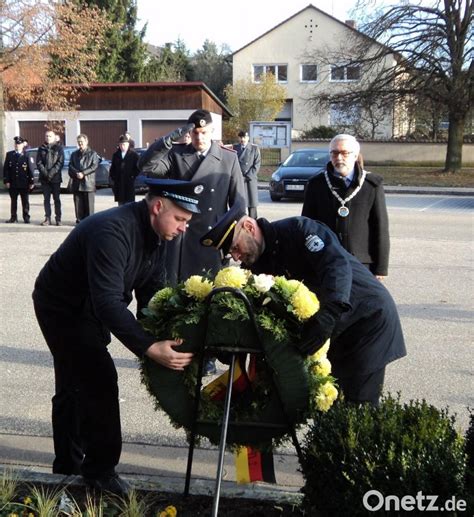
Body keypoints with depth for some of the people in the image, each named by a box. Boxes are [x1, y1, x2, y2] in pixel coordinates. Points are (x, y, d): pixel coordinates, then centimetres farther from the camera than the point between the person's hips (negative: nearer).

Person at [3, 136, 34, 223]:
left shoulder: (26, 155, -2)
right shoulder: (9, 154, 6)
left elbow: (30, 169, -2)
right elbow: (6, 169, 5)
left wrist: (31, 182, -5)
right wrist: (6, 181, -2)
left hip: (24, 183, -2)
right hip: (12, 183, 3)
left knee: (25, 201, 4)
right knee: (13, 201, 8)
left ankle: (26, 218, 11)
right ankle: (13, 217, 14)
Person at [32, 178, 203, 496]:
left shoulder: (156, 233, -8)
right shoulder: (113, 231, -36)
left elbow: (149, 289, -6)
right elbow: (108, 302, -42)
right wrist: (148, 348, -47)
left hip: (87, 309, 9)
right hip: (62, 308, -9)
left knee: (74, 387, 19)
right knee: (101, 381, -13)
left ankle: (68, 466, 34)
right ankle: (100, 469, 3)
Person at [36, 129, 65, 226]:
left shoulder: (59, 148, 3)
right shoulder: (41, 148, 10)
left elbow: (60, 162, -5)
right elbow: (38, 162, 3)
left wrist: (52, 172, -16)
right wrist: (44, 172, -12)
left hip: (56, 177, -2)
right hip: (44, 178, 2)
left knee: (56, 198, 2)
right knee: (46, 198, 4)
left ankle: (58, 219, 6)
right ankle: (47, 218, 6)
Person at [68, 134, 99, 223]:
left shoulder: (93, 154, 6)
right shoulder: (74, 154, 19)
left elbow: (94, 166, -6)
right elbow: (71, 166, 9)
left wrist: (83, 173, -15)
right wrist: (76, 173, -11)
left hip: (88, 182, -4)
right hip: (76, 182, 4)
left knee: (89, 204, -4)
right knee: (78, 203, 3)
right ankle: (79, 219, 9)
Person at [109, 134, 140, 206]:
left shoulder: (133, 154, -2)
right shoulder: (116, 155, 10)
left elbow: (138, 167, -4)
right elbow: (112, 168, 15)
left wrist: (133, 176, -9)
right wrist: (113, 177, 4)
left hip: (129, 183, -4)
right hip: (118, 183, 4)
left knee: (130, 202, -2)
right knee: (121, 204, 10)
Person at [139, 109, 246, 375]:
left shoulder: (228, 158, 6)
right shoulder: (176, 154, 5)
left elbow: (239, 200, 6)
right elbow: (146, 164, -11)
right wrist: (173, 136, -17)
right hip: (181, 238, 0)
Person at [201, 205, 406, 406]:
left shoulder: (296, 229, -19)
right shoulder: (257, 266, 4)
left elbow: (337, 264, -32)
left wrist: (327, 316, -44)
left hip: (369, 315, -7)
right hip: (336, 328, 8)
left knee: (360, 403, -9)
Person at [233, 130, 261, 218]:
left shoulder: (254, 148, 6)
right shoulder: (235, 148, 11)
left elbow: (257, 164, 0)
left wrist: (248, 176, -9)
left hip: (250, 179, -1)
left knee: (252, 204, -1)